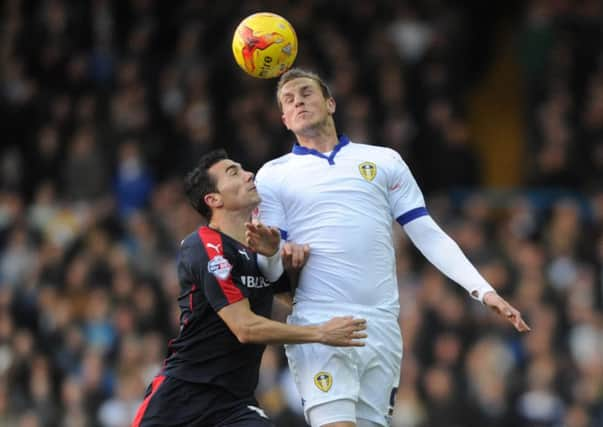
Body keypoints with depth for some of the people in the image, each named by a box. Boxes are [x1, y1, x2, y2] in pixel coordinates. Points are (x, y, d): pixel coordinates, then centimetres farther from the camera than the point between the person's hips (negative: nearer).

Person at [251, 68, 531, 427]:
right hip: (318, 328, -2)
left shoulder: (384, 161, 15)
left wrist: (483, 290, 0)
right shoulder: (272, 176, 11)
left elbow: (428, 234, 11)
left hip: (381, 329, 2)